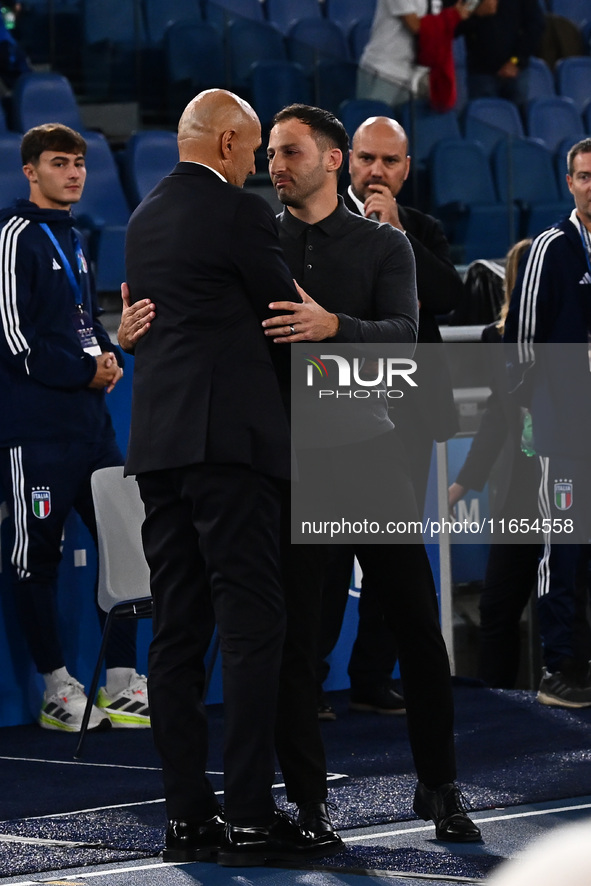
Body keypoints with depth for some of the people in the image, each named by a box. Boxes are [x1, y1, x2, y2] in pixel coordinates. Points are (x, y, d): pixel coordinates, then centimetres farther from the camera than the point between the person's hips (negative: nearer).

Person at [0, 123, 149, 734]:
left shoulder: (72, 239, 18)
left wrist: (106, 356, 5)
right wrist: (83, 371, -12)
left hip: (91, 421, 9)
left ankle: (121, 684, 13)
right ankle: (56, 692, 4)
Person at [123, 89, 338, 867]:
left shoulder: (145, 217, 16)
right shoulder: (239, 214, -7)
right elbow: (287, 318, -1)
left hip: (157, 443, 8)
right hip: (229, 436, -8)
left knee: (177, 629, 6)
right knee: (251, 624, -7)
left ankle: (187, 812, 7)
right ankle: (249, 815, -11)